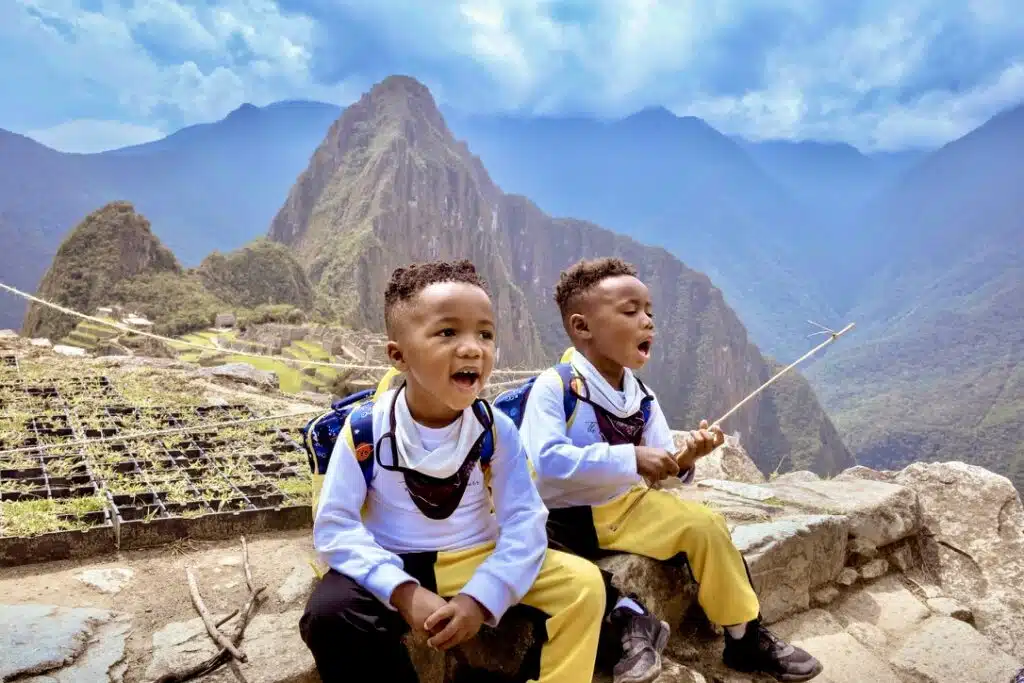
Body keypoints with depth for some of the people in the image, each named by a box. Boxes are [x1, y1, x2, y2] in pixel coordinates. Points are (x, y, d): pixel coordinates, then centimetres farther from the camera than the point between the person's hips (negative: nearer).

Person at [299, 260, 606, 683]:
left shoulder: (497, 430, -10)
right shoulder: (364, 429, -14)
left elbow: (524, 523, -12)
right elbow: (335, 527, -13)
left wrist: (481, 597, -26)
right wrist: (404, 592, -26)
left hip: (477, 563, 2)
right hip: (397, 570, -1)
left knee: (583, 584, -16)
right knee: (329, 613, -30)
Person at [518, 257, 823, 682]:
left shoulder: (642, 397, 4)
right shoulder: (554, 386, -17)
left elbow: (657, 472, 7)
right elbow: (547, 462, -28)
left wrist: (682, 460, -18)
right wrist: (631, 458, -28)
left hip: (625, 506, 6)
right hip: (564, 517, -5)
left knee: (704, 524, -5)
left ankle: (746, 638, 13)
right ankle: (625, 614, -17)